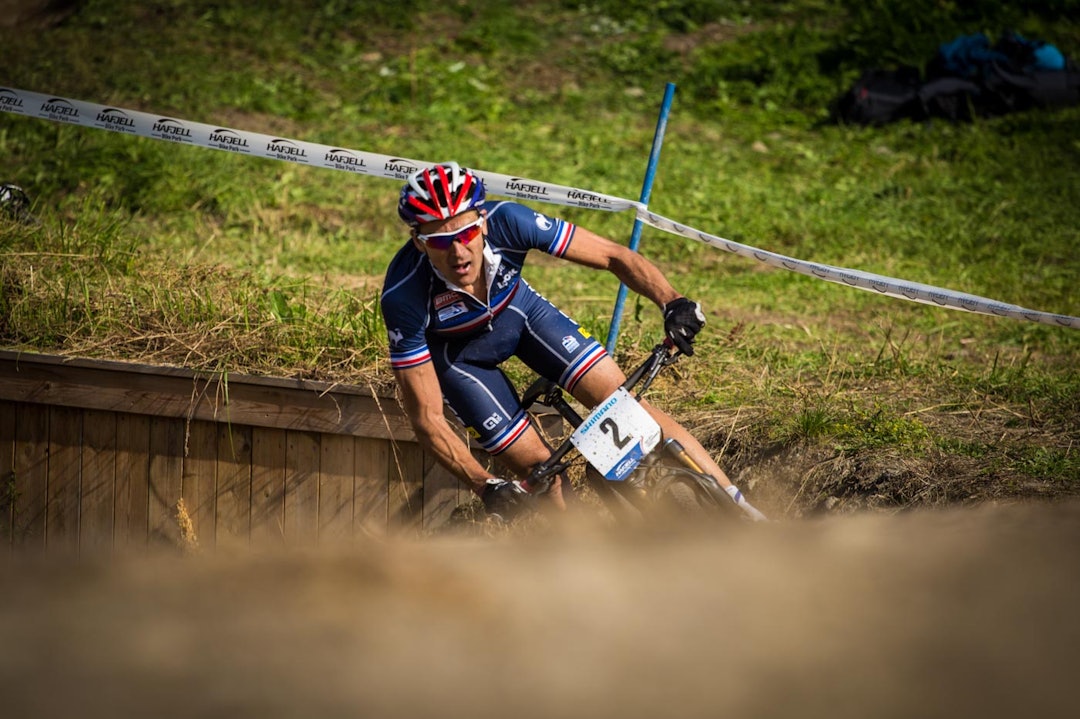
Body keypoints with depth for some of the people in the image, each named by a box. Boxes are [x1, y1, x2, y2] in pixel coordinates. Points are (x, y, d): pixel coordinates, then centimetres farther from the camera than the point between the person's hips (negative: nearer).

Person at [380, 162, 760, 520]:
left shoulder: (507, 221, -35)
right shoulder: (403, 296, -37)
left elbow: (613, 256, -25)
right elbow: (426, 418, -31)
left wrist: (672, 301, -42)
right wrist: (485, 486, -41)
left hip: (517, 310, 2)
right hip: (457, 353, -2)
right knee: (540, 471, -12)